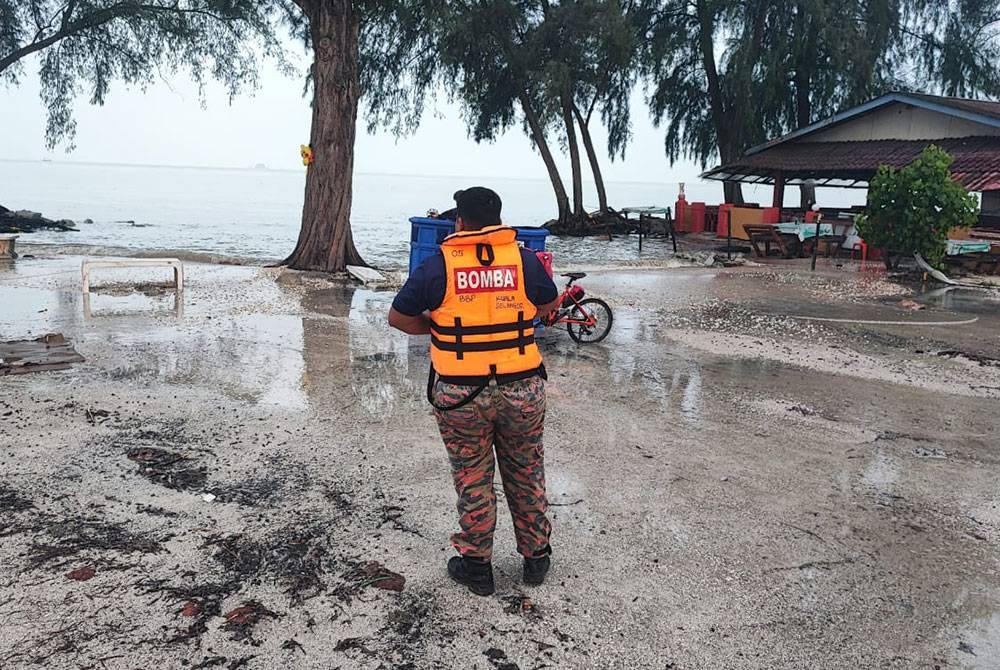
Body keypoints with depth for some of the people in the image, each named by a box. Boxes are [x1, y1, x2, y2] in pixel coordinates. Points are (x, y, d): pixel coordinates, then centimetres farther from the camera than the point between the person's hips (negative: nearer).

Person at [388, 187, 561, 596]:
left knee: (472, 480, 14)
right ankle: (535, 556, 33)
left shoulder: (438, 266, -7)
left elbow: (398, 318, 1)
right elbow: (549, 305, 15)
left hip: (460, 394, -2)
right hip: (523, 389, 2)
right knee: (526, 474, 19)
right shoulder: (523, 259, -3)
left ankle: (477, 565, 26)